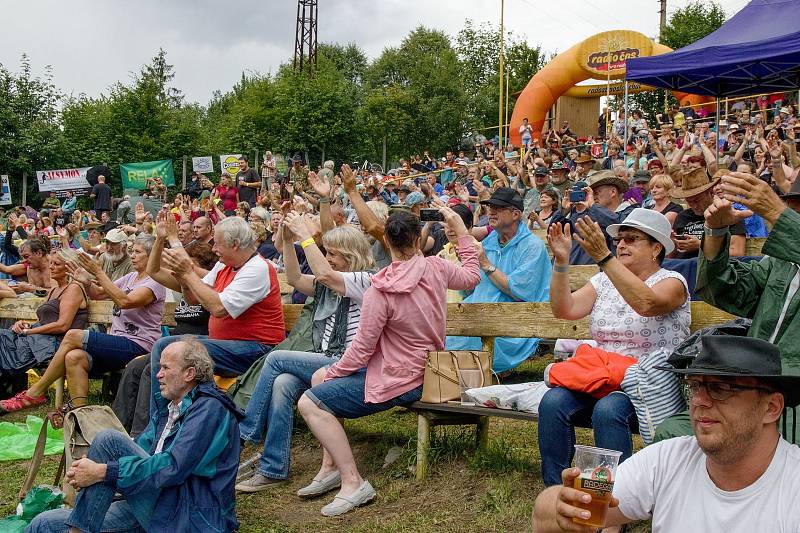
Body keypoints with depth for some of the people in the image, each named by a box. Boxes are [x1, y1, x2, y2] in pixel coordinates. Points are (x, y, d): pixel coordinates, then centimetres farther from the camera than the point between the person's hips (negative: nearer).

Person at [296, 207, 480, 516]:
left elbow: (362, 349, -19)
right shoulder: (435, 268, -9)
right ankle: (333, 465, 19)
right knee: (319, 377, 18)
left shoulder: (380, 291, -26)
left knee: (309, 403, -12)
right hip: (421, 367, 9)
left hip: (397, 381, -9)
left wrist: (331, 374, -2)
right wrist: (460, 228, 16)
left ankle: (353, 482, -13)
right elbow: (471, 276, 13)